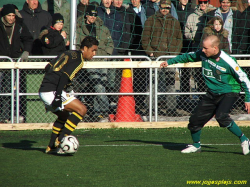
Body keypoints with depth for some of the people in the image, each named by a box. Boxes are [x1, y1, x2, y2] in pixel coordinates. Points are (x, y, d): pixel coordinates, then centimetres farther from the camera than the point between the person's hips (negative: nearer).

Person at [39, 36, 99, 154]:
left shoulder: (68, 53, 20)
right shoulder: (78, 58, -8)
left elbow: (47, 68, 24)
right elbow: (64, 76, -21)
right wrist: (58, 96, -26)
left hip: (43, 91, 10)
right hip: (52, 92, -10)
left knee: (64, 115, 28)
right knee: (81, 109, -13)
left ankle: (51, 147, 27)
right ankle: (60, 141, -14)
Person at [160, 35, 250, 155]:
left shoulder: (228, 62, -22)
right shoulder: (202, 54, -6)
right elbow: (189, 56, 15)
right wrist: (170, 62, 22)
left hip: (229, 92, -6)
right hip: (212, 94, 6)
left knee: (221, 116, -30)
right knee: (195, 118, 0)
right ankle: (196, 145, 27)